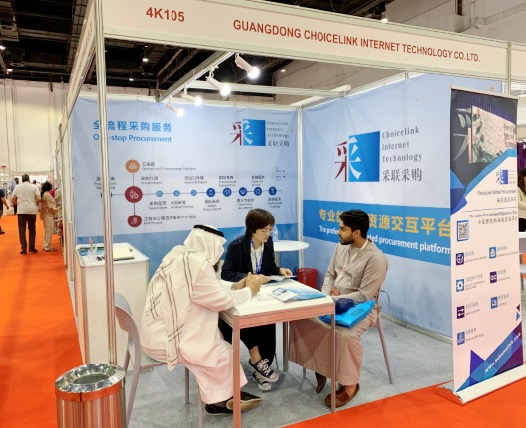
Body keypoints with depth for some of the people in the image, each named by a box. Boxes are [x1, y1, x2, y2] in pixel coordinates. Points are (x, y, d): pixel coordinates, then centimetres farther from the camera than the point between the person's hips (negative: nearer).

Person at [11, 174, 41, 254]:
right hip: (32, 210, 0)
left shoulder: (17, 187, 5)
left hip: (21, 211, 0)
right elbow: (38, 199, -8)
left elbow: (13, 200, 2)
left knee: (22, 230, 5)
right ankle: (31, 248, 11)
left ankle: (24, 249, 2)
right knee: (32, 229, 11)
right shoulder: (34, 187, 2)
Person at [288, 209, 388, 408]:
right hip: (333, 302, 7)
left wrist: (334, 299, -22)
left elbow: (364, 296, -22)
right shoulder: (341, 247, 3)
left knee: (345, 334, -35)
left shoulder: (375, 258, -20)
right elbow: (330, 274, 12)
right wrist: (326, 293, -8)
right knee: (301, 316, -12)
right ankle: (319, 366, 5)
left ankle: (349, 384, -9)